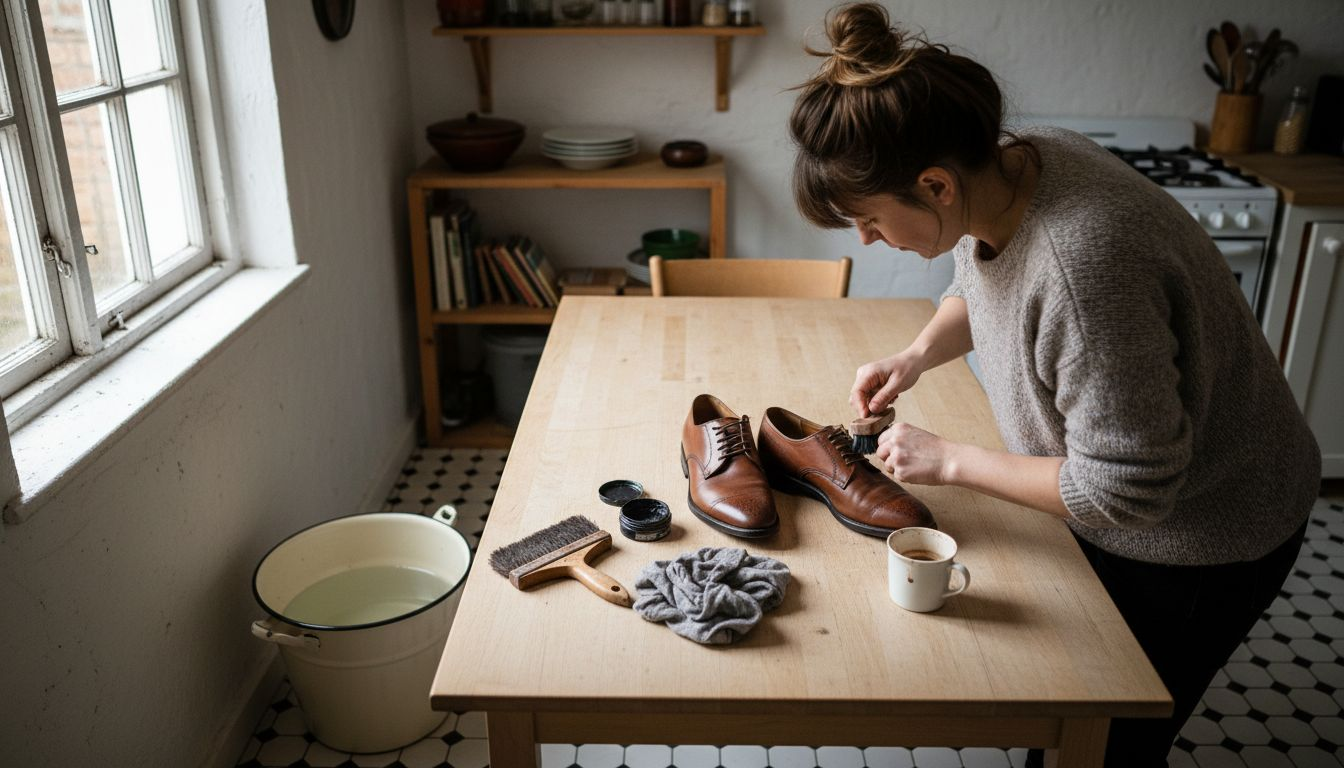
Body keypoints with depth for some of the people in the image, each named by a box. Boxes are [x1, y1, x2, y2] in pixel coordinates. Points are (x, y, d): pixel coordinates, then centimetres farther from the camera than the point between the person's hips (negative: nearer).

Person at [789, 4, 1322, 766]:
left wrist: (950, 460, -23)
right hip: (1111, 492, 8)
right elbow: (980, 281, 9)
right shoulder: (1007, 161, -14)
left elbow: (1123, 490, -33)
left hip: (1196, 543, -8)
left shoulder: (1085, 266, -40)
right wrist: (920, 353, -10)